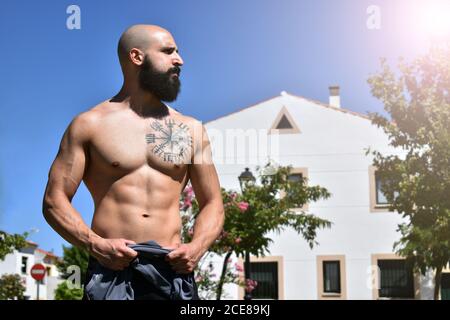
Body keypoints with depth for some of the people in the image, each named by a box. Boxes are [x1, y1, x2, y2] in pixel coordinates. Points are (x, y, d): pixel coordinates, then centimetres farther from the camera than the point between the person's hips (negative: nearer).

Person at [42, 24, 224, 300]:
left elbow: (213, 204, 17)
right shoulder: (90, 125, 6)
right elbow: (54, 201, 3)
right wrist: (95, 244, -13)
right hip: (112, 268, -2)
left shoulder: (191, 129, 15)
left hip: (172, 269, 2)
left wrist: (197, 247, -3)